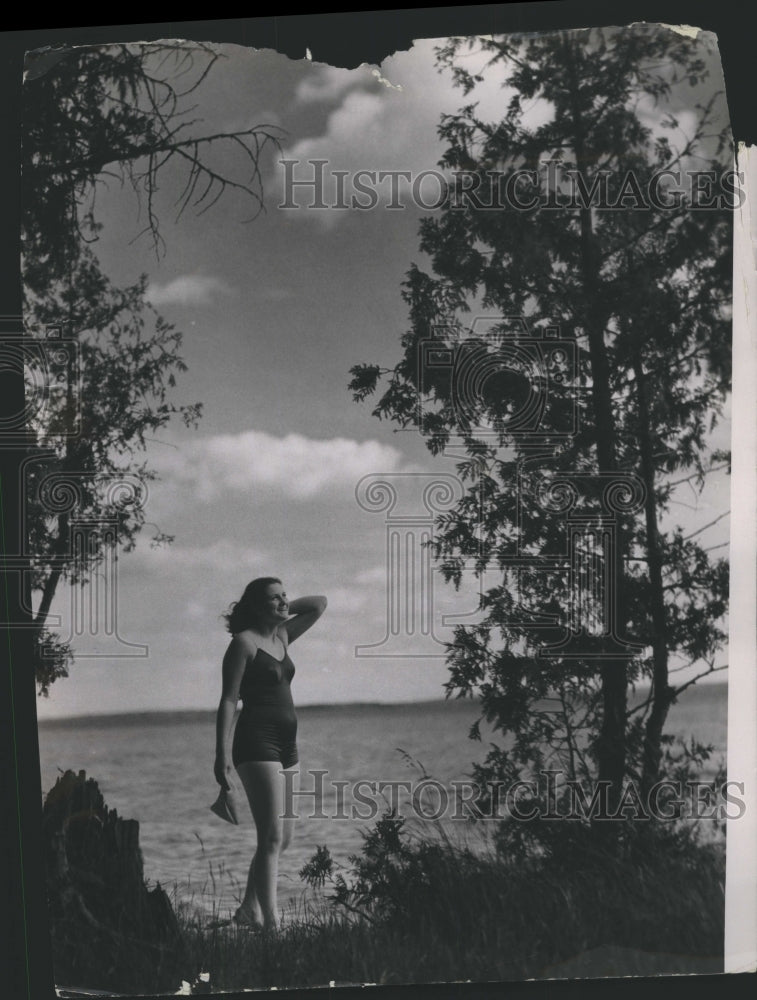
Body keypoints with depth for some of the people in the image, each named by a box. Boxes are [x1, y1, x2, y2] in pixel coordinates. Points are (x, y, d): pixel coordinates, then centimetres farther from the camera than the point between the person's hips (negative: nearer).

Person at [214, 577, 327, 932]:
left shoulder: (282, 636, 15)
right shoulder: (244, 641, -6)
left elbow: (319, 604, 26)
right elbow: (229, 700, -11)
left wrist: (285, 608, 13)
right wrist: (222, 753, -17)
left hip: (286, 746, 8)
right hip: (257, 744, -8)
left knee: (281, 839, 12)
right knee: (272, 838, -12)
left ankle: (249, 910, 25)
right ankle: (270, 923, -11)